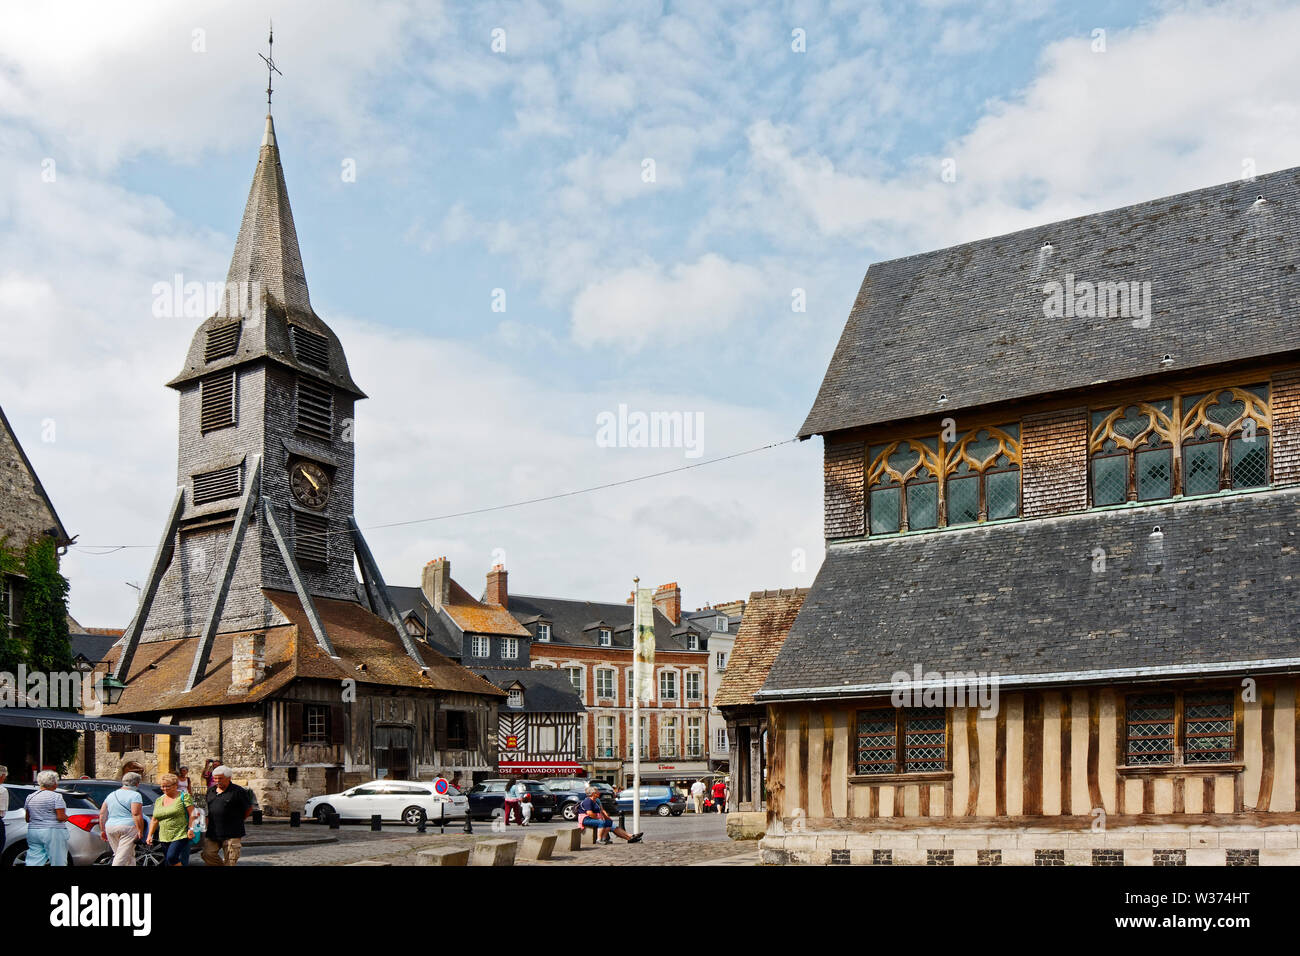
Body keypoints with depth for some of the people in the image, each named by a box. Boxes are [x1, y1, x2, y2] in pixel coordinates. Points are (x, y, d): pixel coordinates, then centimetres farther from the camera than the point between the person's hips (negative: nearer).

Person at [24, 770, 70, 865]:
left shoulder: (30, 797, 10)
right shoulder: (56, 797, -10)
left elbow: (27, 819, 14)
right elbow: (61, 817, -15)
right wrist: (66, 817, 5)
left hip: (32, 832, 6)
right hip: (53, 832, -6)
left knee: (33, 862, 4)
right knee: (57, 862, 1)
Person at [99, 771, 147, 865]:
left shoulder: (111, 795, 16)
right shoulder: (135, 795, -6)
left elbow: (102, 814, 15)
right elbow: (136, 814, -16)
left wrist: (103, 830, 19)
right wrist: (140, 831, -14)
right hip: (128, 827, -7)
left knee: (129, 855, 15)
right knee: (122, 857, -9)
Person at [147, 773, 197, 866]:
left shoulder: (184, 796, -2)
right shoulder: (158, 800, 15)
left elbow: (192, 814, -7)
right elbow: (154, 820, 19)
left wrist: (190, 828, -18)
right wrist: (150, 835, 11)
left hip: (181, 835, -6)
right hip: (164, 838, 6)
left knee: (171, 857, -22)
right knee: (167, 862, 6)